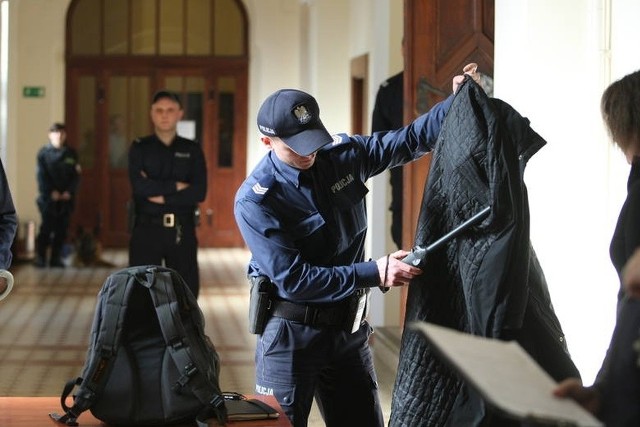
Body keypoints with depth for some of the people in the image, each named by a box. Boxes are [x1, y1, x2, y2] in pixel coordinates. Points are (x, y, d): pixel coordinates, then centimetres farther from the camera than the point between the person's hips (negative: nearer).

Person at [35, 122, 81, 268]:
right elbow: (41, 175, -4)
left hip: (66, 198, 3)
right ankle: (40, 257, -1)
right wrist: (51, 192, -12)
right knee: (47, 227, -6)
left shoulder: (71, 154, 10)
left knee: (61, 229, 3)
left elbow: (76, 175, 6)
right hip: (48, 198, -3)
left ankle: (56, 258, 9)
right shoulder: (44, 153, 2)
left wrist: (69, 191, -7)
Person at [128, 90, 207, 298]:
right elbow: (139, 186, -14)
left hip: (182, 230, 1)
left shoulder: (192, 149, 6)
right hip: (147, 229, -1)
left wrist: (161, 196, -12)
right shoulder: (140, 148, 2)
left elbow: (199, 192, -7)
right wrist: (176, 186, -12)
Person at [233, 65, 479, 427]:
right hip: (292, 333, -5)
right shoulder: (255, 200, -18)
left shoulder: (342, 154, -2)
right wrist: (374, 274, -25)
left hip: (350, 327, 5)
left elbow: (409, 142, 9)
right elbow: (292, 278, -23)